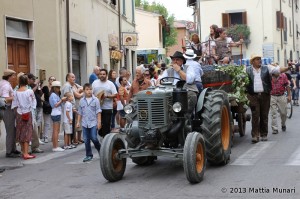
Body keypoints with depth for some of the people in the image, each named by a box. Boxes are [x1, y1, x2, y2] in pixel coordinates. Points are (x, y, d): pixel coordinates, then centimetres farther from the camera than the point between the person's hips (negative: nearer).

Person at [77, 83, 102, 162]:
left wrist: (99, 122, -7)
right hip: (85, 123, 4)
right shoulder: (82, 101, 6)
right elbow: (80, 112, 13)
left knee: (94, 138, -9)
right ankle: (89, 155, 15)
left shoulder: (95, 100, -3)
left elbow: (98, 111, -3)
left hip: (93, 122, -3)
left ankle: (100, 149, 18)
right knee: (86, 140, 5)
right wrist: (78, 122, 10)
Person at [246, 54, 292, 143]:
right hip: (253, 95, -1)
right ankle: (255, 135, -1)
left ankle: (264, 135, 17)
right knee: (255, 116, -4)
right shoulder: (247, 70, 6)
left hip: (265, 95, 2)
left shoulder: (267, 68, 7)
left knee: (264, 115, 7)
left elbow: (278, 70, 2)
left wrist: (288, 68, -11)